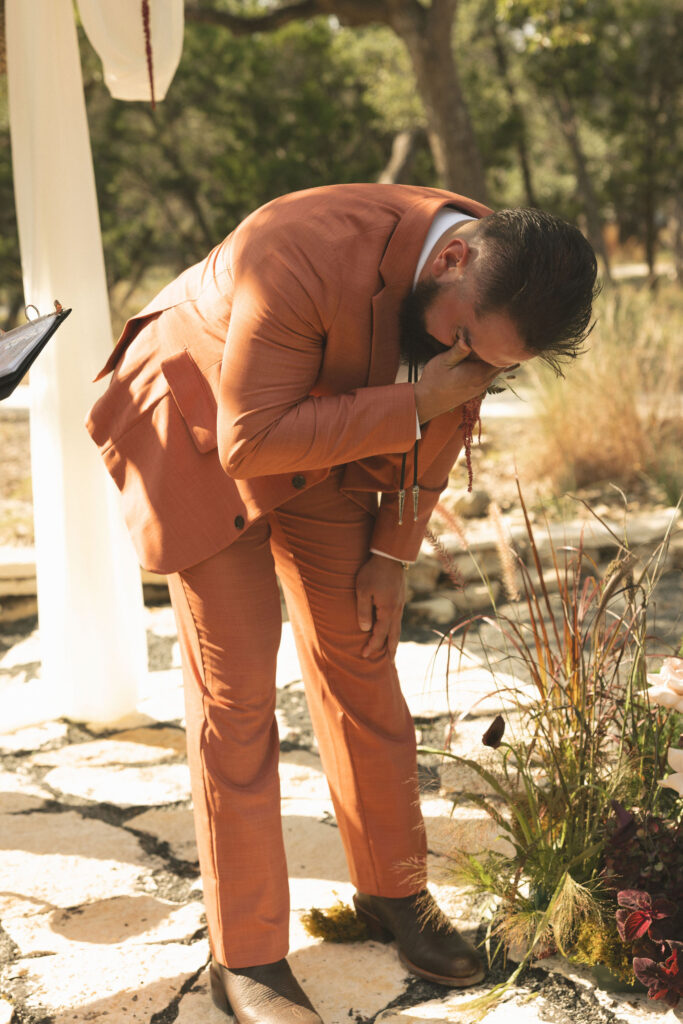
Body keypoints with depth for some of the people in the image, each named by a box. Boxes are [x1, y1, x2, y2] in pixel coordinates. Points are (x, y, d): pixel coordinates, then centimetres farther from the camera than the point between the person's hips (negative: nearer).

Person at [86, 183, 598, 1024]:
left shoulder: (497, 280, -16)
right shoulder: (305, 253, -39)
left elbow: (443, 417, 0)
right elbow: (250, 441, -34)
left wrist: (394, 548, 2)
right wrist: (413, 405, -36)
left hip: (328, 448, 6)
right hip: (204, 435, -5)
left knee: (359, 663, 8)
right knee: (235, 687, -7)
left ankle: (393, 892, 26)